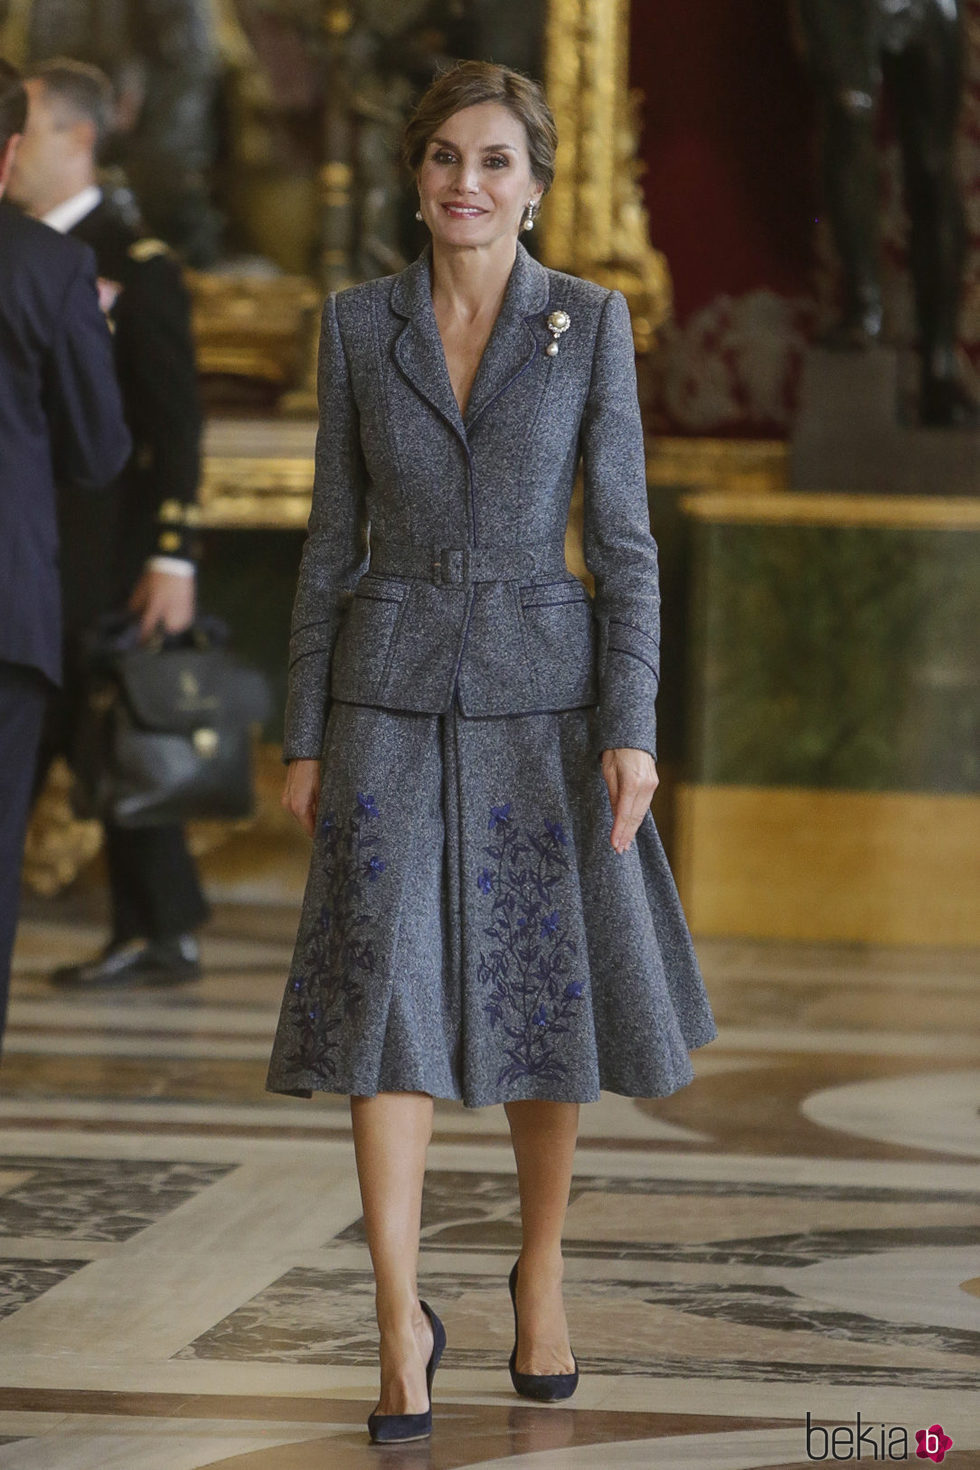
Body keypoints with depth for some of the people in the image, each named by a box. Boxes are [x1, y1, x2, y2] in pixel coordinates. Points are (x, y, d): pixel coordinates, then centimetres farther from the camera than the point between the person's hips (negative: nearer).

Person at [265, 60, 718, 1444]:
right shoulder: (359, 322, 2)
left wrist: (632, 730, -10)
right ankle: (403, 1326, -4)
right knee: (385, 997, -8)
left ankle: (541, 1275, 29)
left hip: (542, 695, 0)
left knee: (548, 993, 7)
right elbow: (333, 539, 5)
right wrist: (304, 737, 2)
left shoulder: (593, 321, -1)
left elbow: (625, 537, -2)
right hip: (394, 699, 0)